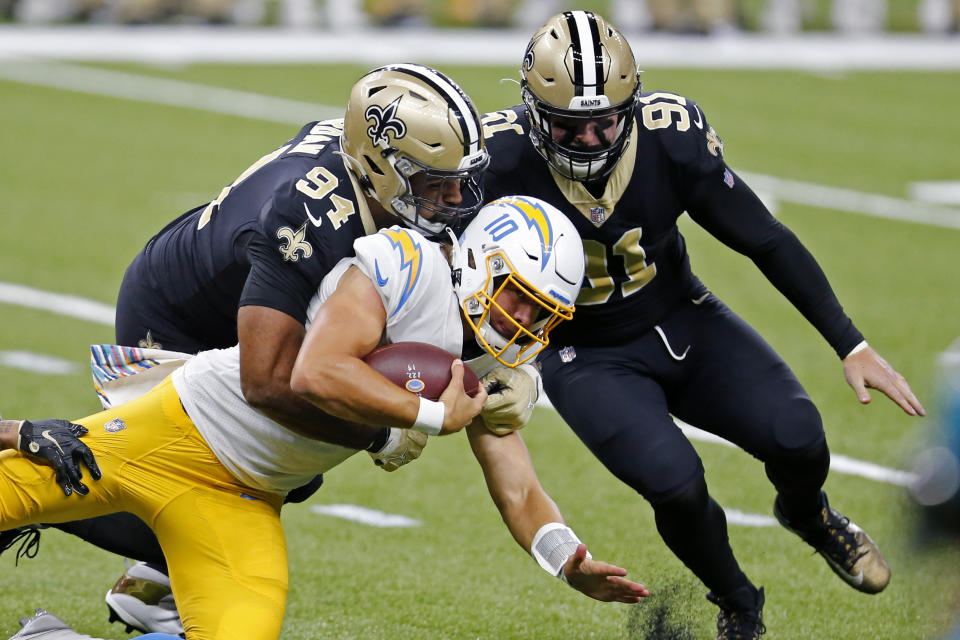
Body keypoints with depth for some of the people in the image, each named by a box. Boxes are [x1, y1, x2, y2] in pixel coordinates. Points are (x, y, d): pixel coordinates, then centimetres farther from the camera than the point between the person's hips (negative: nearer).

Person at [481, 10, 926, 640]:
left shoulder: (673, 139, -20)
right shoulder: (501, 161, -26)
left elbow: (766, 240, -10)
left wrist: (852, 345, -9)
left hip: (683, 322, 2)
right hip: (588, 358, -2)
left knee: (798, 441, -15)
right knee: (677, 487, -25)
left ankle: (807, 514, 26)